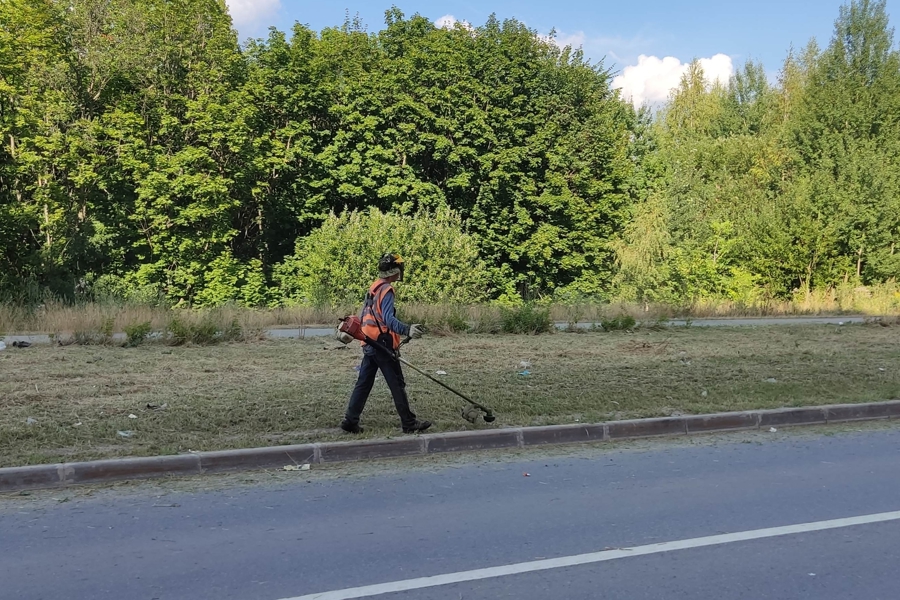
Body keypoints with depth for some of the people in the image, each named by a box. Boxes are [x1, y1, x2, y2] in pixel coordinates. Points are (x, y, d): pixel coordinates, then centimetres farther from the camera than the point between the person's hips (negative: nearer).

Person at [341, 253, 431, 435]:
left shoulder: (373, 288, 14)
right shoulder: (386, 290, -14)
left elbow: (363, 317, 19)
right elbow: (388, 319, -26)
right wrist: (407, 330, -38)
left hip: (369, 343, 9)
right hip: (383, 344, -9)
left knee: (364, 383, 11)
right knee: (397, 385, -1)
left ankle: (350, 420, 10)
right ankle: (409, 424, 5)